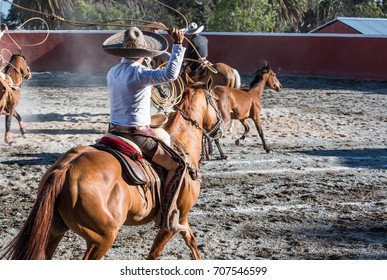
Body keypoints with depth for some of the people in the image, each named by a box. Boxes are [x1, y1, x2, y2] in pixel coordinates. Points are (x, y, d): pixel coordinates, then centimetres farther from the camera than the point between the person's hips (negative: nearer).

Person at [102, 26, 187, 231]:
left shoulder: (112, 73, 9)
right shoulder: (140, 73, -16)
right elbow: (170, 74, -30)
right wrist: (178, 46, -26)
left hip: (114, 130, 8)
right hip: (137, 134, -8)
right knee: (176, 165, 0)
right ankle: (167, 218, -5)